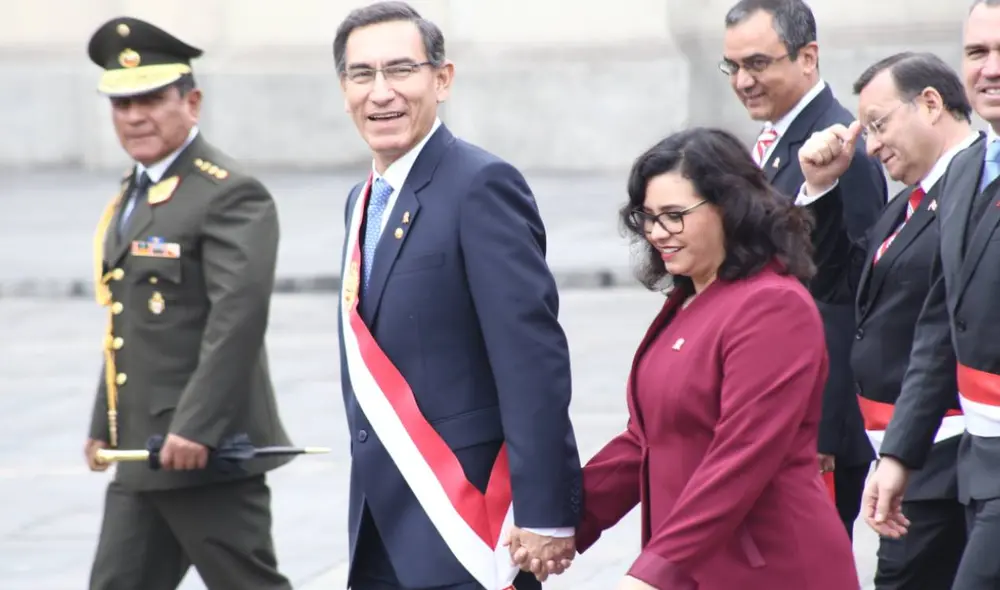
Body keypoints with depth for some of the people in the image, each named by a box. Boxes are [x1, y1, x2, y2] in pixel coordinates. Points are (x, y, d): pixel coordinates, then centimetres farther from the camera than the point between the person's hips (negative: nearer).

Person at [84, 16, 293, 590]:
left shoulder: (231, 194, -13)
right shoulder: (134, 194, 17)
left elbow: (239, 315, -23)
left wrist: (196, 429, -27)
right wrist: (104, 427, 20)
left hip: (207, 453, -9)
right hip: (143, 458, 9)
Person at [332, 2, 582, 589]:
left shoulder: (481, 186, -12)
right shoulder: (365, 202, 15)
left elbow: (533, 358, -18)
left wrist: (545, 514, -21)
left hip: (467, 530, -8)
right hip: (383, 539, 8)